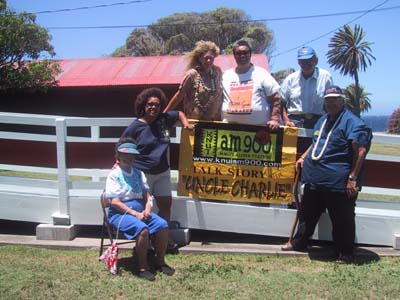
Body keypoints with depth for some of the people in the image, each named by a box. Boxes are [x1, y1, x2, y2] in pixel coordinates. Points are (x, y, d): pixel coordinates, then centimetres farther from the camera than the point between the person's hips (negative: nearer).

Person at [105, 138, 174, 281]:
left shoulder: (138, 173, 13)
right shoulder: (114, 175, -6)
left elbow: (146, 192, 13)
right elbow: (115, 202, -13)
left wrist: (147, 208, -8)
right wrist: (134, 214, -19)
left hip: (140, 210, 6)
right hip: (120, 213, -6)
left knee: (163, 225, -15)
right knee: (142, 229, -32)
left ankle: (160, 262, 2)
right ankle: (143, 268, -16)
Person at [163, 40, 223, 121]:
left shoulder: (217, 71, 3)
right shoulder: (192, 74, -11)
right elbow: (179, 95, -6)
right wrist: (164, 114, -5)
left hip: (216, 120, 4)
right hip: (195, 120, -4)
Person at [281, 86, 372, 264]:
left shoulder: (352, 122, -12)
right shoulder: (323, 120, 16)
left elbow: (361, 151, -18)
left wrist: (353, 178, -21)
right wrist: (304, 157, 16)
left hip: (339, 183, -8)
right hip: (315, 180, 8)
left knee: (342, 219, 5)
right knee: (307, 214, 19)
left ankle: (345, 253, 21)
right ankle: (298, 243, 35)